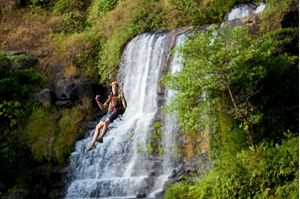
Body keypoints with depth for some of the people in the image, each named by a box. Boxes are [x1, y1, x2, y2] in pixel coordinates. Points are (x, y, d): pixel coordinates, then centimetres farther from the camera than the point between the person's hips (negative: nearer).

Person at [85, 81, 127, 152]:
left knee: (105, 122, -34)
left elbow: (125, 106, -6)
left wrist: (123, 97, -23)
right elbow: (102, 107, 25)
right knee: (97, 127, 1)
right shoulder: (110, 98, 29)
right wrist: (97, 100, 8)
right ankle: (92, 143, -3)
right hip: (109, 113, 7)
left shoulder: (120, 96, 11)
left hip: (115, 112, -7)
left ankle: (101, 137, -39)